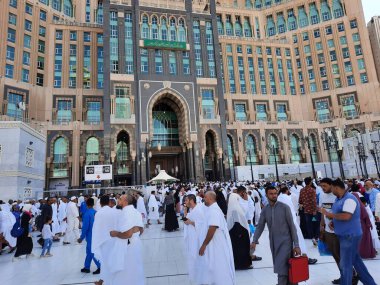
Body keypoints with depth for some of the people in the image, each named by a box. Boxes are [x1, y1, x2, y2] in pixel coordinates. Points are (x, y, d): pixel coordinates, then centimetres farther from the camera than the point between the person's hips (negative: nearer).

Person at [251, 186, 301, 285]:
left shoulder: (284, 207, -9)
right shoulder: (264, 210, 2)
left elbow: (292, 226, -7)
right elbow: (260, 227, 4)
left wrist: (296, 245, -9)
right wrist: (254, 241, -8)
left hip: (285, 242, -4)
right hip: (273, 243, 4)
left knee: (282, 269, -9)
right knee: (280, 267, 15)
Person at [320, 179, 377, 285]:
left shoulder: (349, 199, -21)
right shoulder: (338, 199, 8)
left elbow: (346, 216, -30)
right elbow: (338, 214, 18)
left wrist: (328, 214, -21)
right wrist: (332, 220, -2)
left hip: (350, 235, -9)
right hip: (345, 234, 9)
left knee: (345, 264, 3)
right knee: (356, 260, 20)